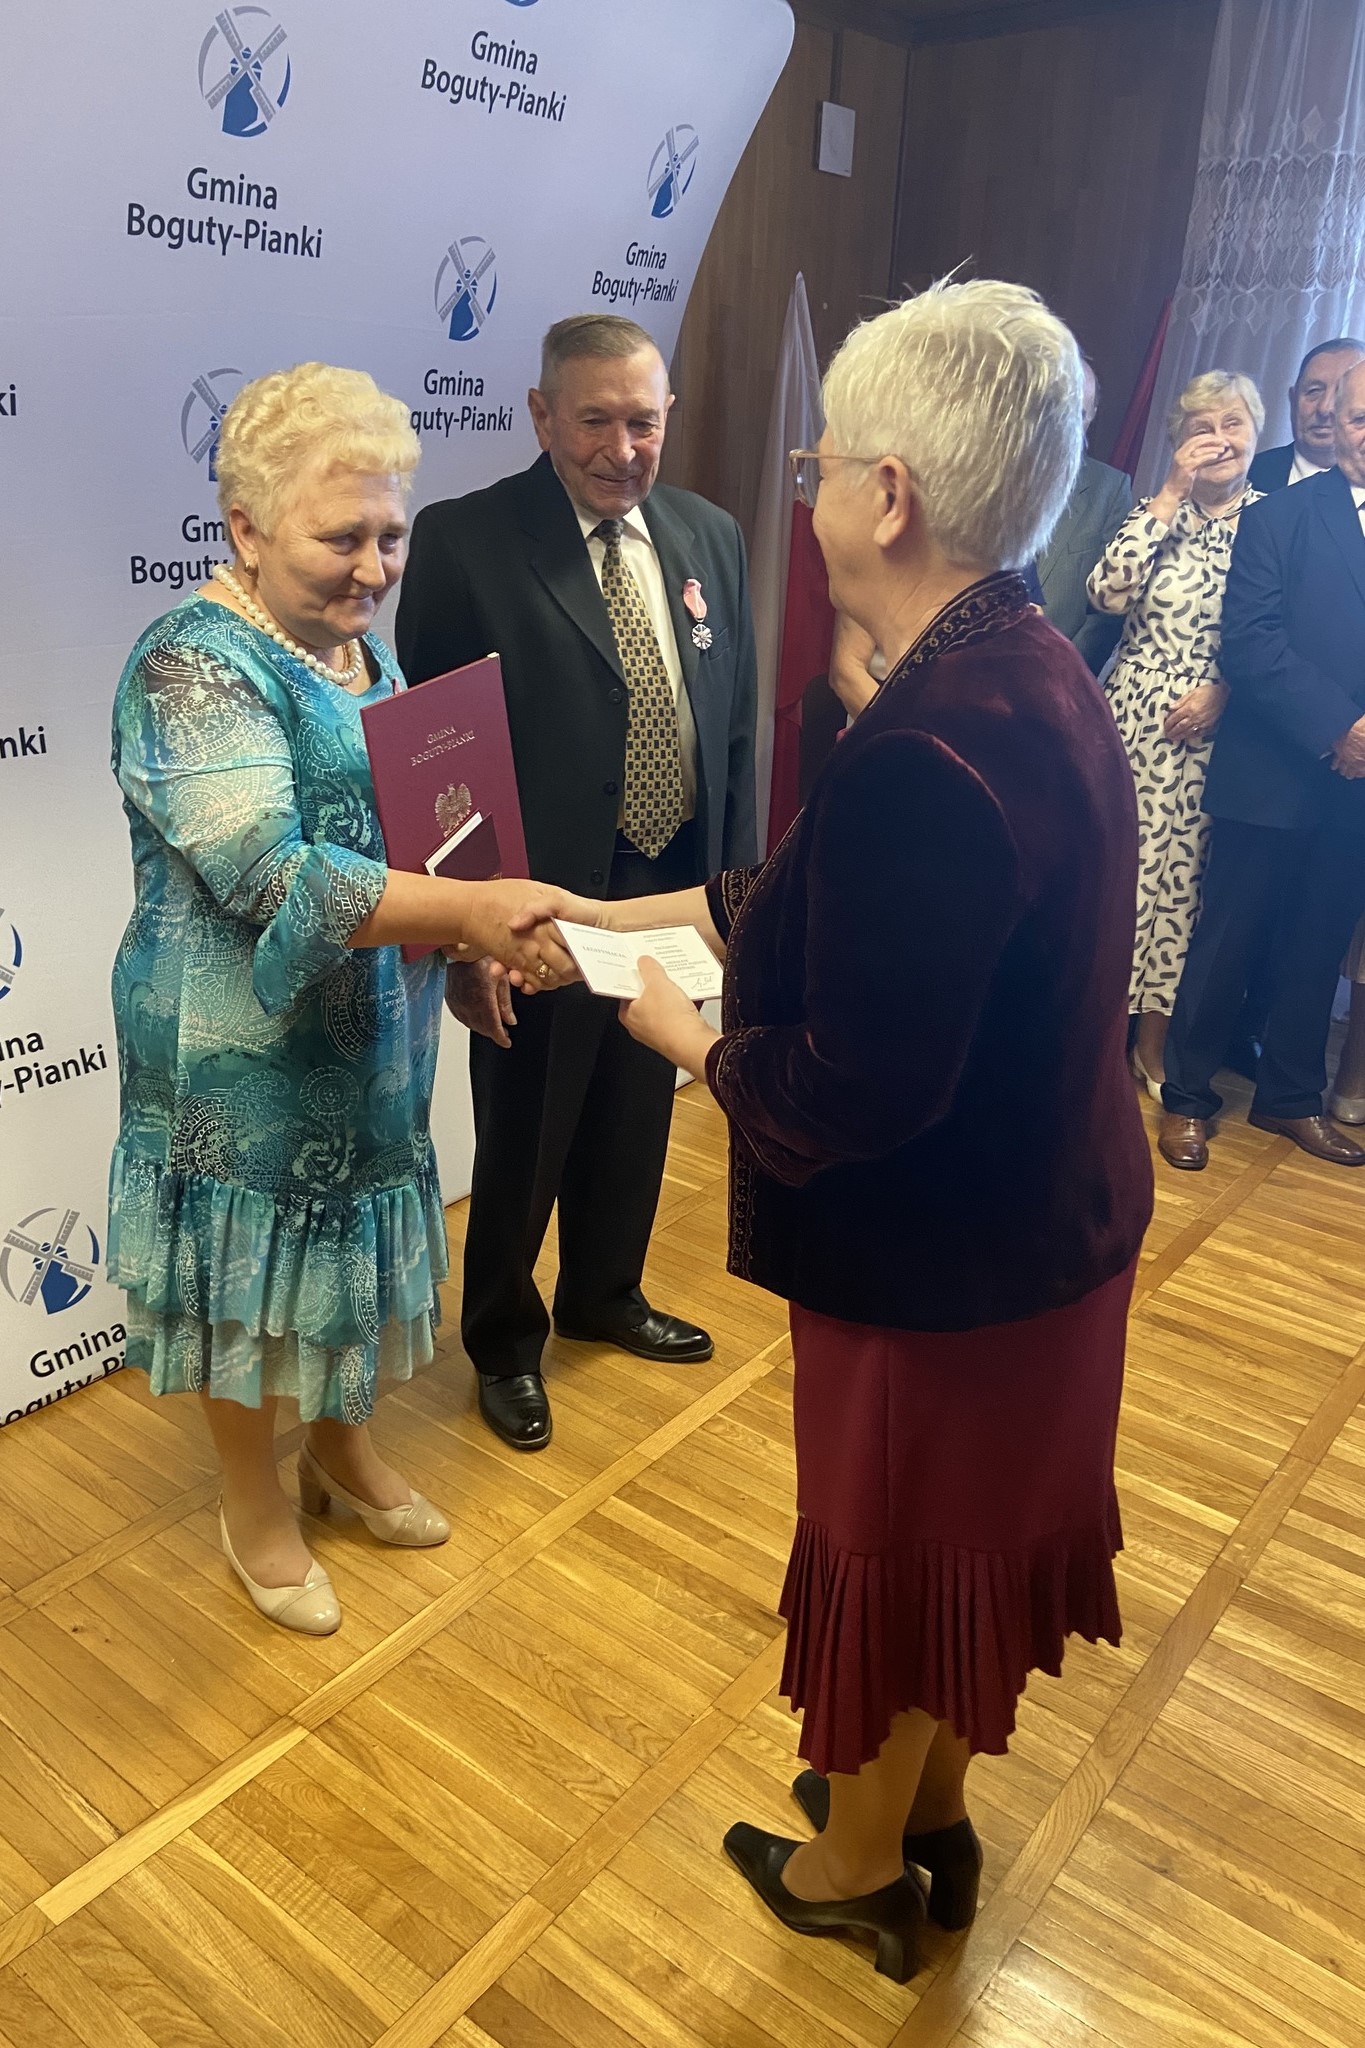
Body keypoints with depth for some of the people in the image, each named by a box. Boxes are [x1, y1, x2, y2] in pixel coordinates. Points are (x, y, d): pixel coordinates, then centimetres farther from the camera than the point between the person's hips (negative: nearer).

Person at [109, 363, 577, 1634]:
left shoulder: (359, 646, 6)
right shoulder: (197, 667, -20)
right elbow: (270, 876, -31)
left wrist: (469, 942, -1)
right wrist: (470, 909, -35)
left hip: (369, 1047, 8)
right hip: (245, 1054, -7)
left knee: (348, 1254, 21)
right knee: (250, 1279, 10)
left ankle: (341, 1448, 44)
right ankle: (255, 1509, 33)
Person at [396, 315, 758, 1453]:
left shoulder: (710, 538, 5)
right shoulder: (464, 542, -11)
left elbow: (735, 721, 9)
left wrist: (733, 877, 6)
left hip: (677, 888, 5)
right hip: (541, 900, -5)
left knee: (636, 1117, 21)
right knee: (525, 1138, 11)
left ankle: (605, 1296, 45)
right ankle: (505, 1339, 35)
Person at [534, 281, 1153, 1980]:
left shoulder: (929, 745, -32)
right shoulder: (1027, 670, -1)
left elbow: (852, 1094, -30)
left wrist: (684, 1036, -11)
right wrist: (616, 915, 12)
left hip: (939, 1266, -8)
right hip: (1041, 1217, 9)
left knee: (897, 1551, 16)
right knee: (968, 1535, 26)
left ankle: (856, 1867, 45)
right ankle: (931, 1810, 52)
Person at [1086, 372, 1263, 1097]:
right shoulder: (1157, 511, 6)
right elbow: (1108, 592, -12)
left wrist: (1224, 690, -14)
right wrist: (1170, 496, -10)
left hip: (1217, 730, 0)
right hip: (1135, 718, 0)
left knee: (1182, 873, 5)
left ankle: (1153, 1037, 17)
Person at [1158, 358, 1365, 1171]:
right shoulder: (1280, 515, -1)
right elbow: (1250, 641, -11)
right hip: (1273, 773, -4)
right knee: (1227, 940, 4)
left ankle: (1291, 1097, 27)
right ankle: (1188, 1097, 17)